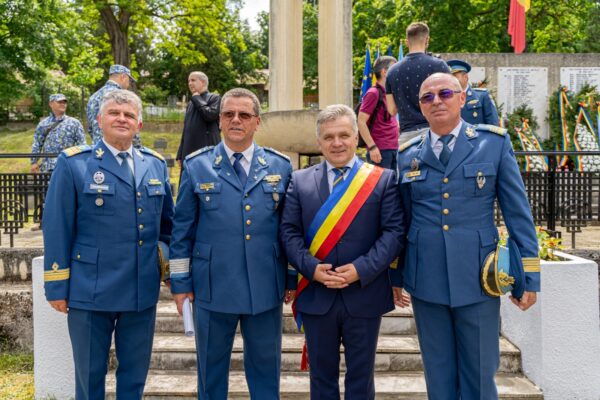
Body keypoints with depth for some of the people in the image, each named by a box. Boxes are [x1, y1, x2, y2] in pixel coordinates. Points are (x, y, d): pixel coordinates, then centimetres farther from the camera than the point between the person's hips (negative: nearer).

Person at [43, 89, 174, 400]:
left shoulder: (155, 164, 9)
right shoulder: (73, 163, -4)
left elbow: (167, 223, 14)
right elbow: (56, 229, -5)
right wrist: (56, 286, -7)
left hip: (143, 292, 4)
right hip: (91, 291, -3)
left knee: (135, 374, 16)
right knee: (90, 375, 12)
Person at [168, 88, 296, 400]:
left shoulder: (280, 167, 4)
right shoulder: (196, 166, 1)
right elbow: (182, 230, 3)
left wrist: (292, 279, 7)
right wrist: (180, 282, 2)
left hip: (266, 289, 1)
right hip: (212, 289, -1)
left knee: (266, 367, 14)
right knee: (211, 367, 14)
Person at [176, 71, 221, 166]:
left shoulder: (214, 98, 2)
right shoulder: (190, 103, 21)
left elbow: (210, 115, -18)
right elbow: (186, 129, 20)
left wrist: (197, 99, -4)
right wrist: (180, 155, 15)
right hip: (189, 152, 7)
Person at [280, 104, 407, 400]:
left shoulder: (382, 179, 0)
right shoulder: (299, 180, 5)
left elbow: (394, 231, -7)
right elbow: (289, 231, 1)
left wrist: (362, 269, -17)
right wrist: (311, 267, -14)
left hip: (364, 295, -1)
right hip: (316, 296, 1)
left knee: (361, 375, 13)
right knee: (322, 374, 15)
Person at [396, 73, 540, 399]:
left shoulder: (494, 143, 0)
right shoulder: (408, 154, 7)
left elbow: (518, 211, 0)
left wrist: (529, 276, -2)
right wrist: (395, 275, 14)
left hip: (477, 280, -2)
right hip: (425, 281, 2)